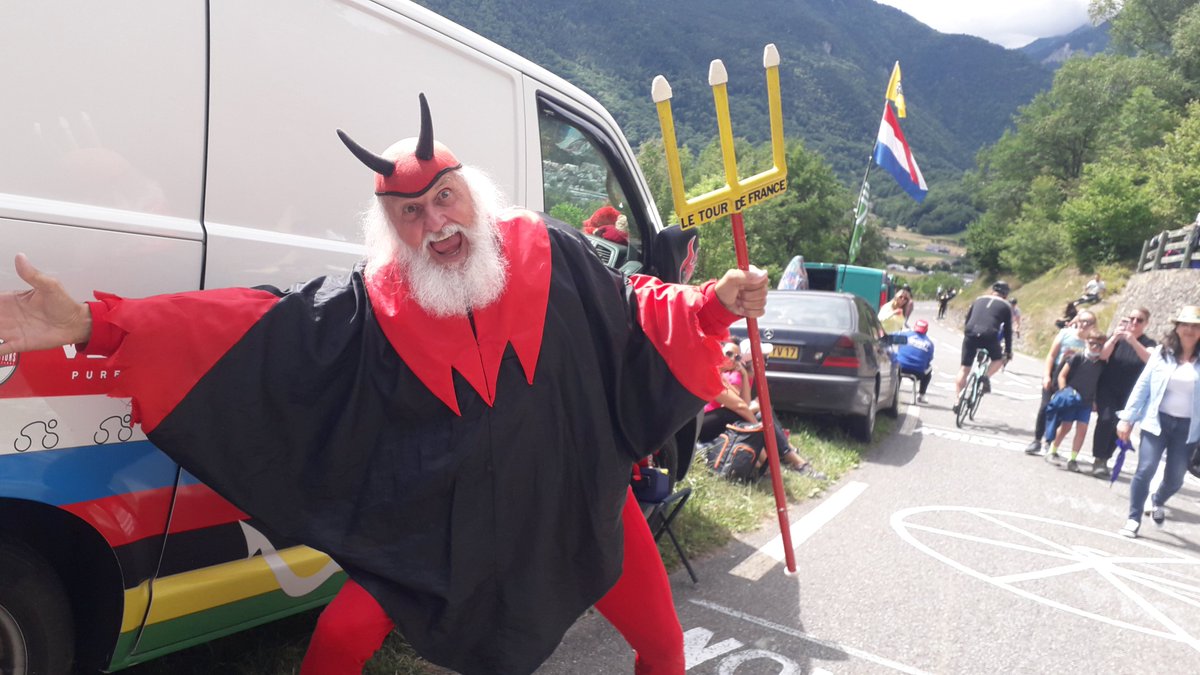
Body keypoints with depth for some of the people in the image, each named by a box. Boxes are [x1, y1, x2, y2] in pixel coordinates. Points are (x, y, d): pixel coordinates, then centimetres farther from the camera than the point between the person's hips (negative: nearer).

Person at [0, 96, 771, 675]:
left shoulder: (552, 255, -8)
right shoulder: (374, 301, -10)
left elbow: (635, 311, 3)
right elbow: (254, 326, -13)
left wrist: (714, 306, -11)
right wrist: (93, 325, -20)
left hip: (579, 501, 1)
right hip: (445, 521, 0)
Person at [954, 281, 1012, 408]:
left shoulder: (979, 299, 25)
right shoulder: (1006, 306, 18)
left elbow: (967, 319, 27)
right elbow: (1008, 331, 19)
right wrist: (1008, 351, 27)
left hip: (970, 334, 2)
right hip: (989, 336, -2)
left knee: (964, 368, 12)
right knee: (998, 360, 27)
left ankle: (957, 400, 8)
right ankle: (986, 376, -2)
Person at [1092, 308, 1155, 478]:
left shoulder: (1148, 343, -1)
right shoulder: (1117, 338, 0)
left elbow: (1150, 358, -23)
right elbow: (1103, 355, -16)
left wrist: (1133, 341, -36)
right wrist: (1115, 337, -31)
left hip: (1130, 394, 1)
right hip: (1107, 389, -1)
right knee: (1106, 419, -18)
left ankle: (1105, 459, 14)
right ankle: (1098, 459, -11)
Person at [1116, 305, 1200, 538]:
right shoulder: (1162, 353, -1)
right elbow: (1142, 386, 1)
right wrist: (1127, 418, -2)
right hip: (1157, 421, 0)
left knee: (1175, 478, 8)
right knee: (1145, 470, -7)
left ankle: (1157, 501, 42)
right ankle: (1134, 518, 8)